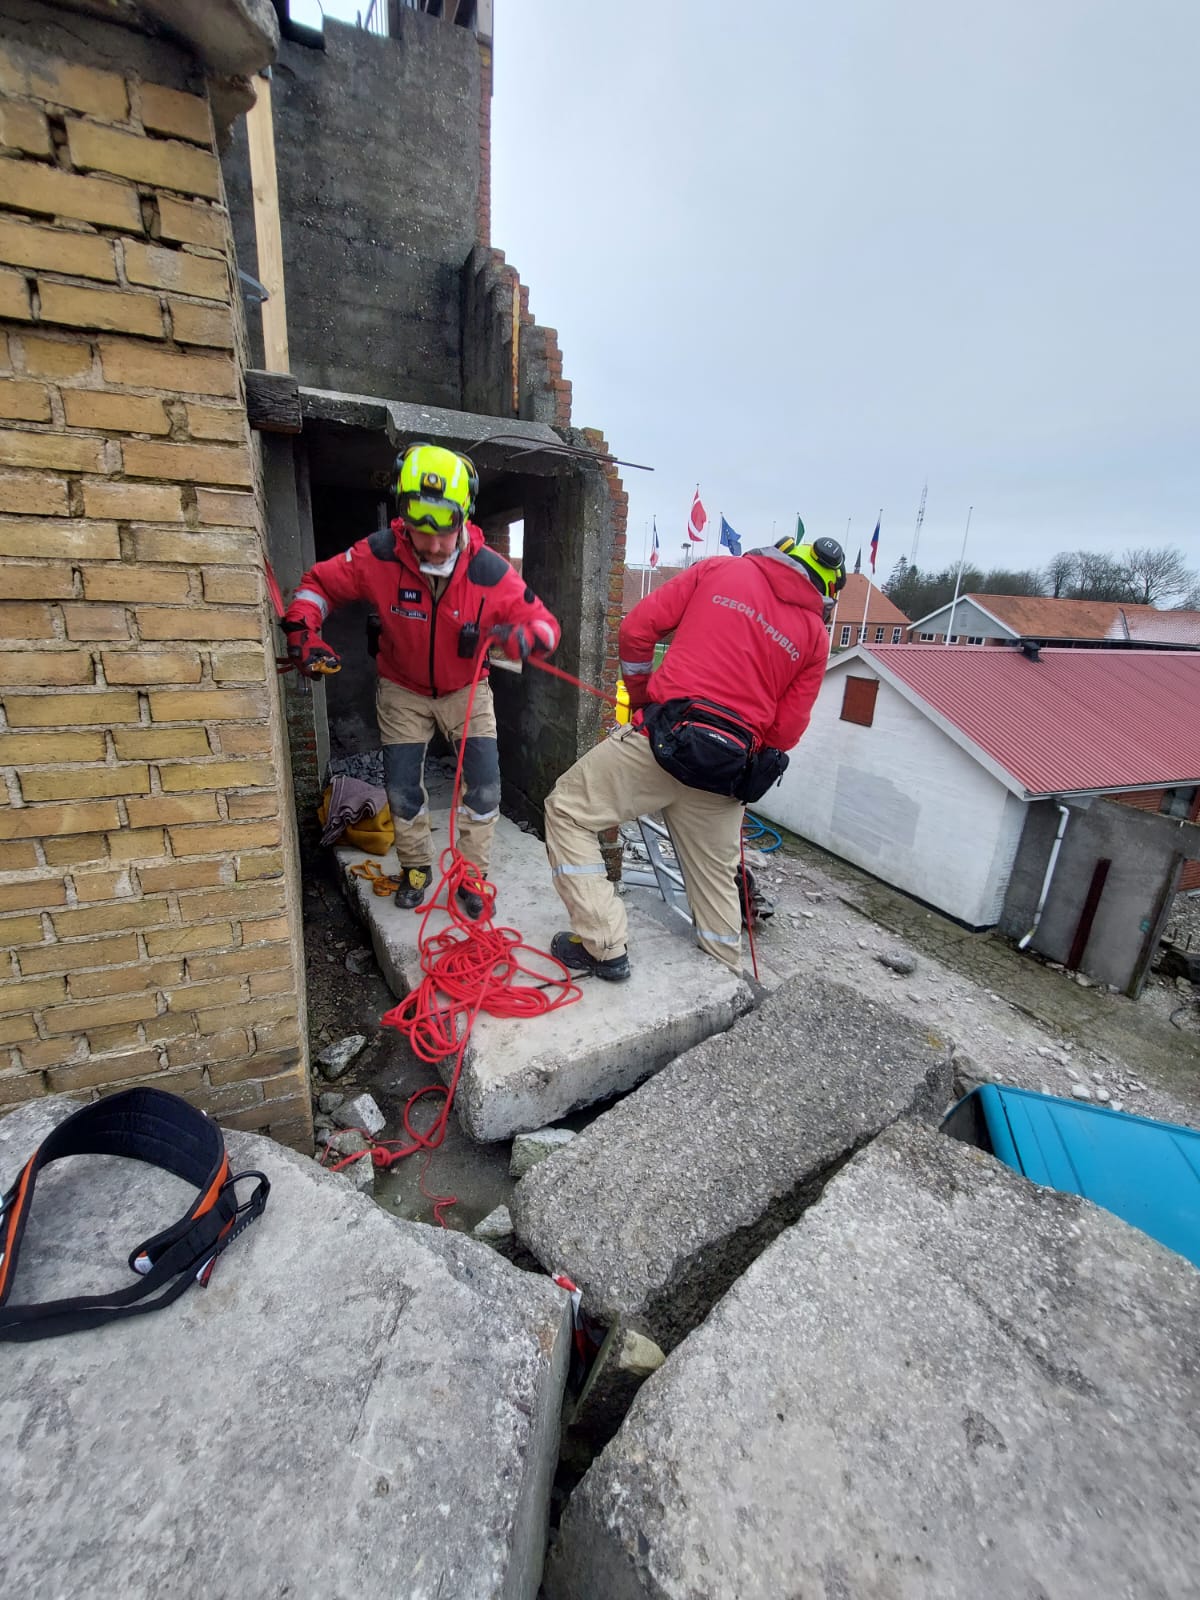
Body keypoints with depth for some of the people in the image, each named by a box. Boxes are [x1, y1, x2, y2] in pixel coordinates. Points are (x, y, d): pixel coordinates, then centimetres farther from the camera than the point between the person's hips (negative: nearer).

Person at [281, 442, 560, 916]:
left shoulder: (491, 571, -24)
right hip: (403, 690, 1)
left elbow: (544, 624, -21)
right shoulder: (379, 555, -22)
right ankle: (416, 868, 29)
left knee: (484, 785, -7)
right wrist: (302, 630, -24)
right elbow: (320, 581, -7)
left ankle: (472, 876, 13)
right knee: (402, 788, 3)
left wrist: (523, 637, -44)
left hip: (466, 689, 0)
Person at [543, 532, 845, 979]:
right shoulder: (815, 636, 11)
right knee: (716, 879, 22)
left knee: (567, 810, 11)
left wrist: (640, 697, 17)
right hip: (727, 772, 4)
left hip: (664, 737, -3)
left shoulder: (719, 570, 8)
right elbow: (785, 732, 7)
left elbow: (638, 628, 5)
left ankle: (604, 947, 6)